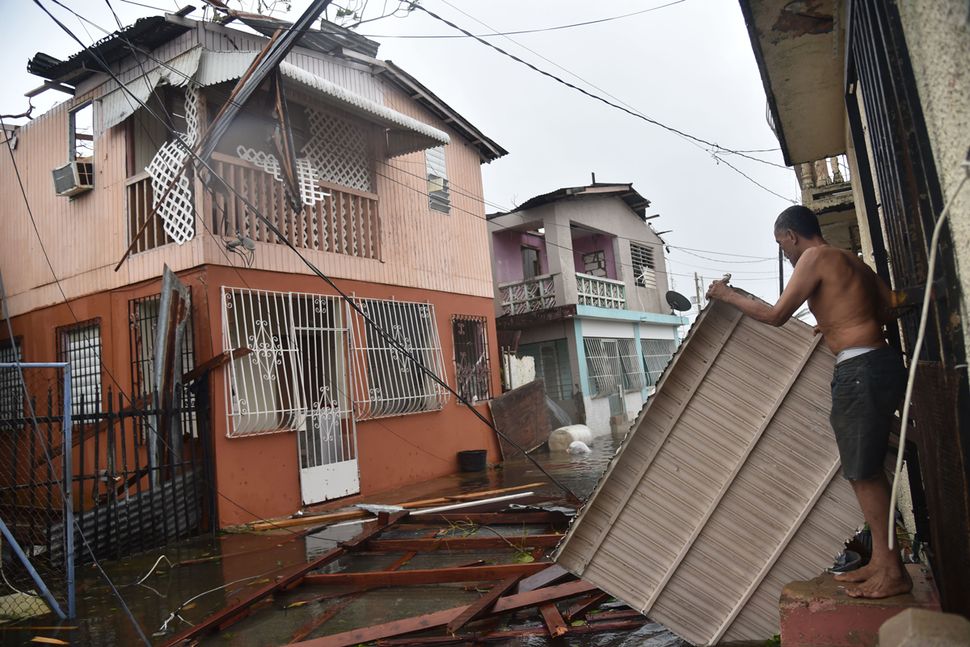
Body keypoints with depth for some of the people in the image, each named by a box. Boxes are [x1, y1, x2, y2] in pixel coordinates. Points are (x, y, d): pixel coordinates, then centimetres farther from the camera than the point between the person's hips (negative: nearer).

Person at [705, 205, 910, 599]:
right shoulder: (849, 260, 20)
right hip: (876, 364, 10)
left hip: (861, 369, -10)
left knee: (864, 471, -4)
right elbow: (890, 306, 21)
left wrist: (729, 296, 1)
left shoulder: (814, 257, -7)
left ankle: (892, 571, 4)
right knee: (863, 470, 14)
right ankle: (879, 561, 21)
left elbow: (776, 315, -10)